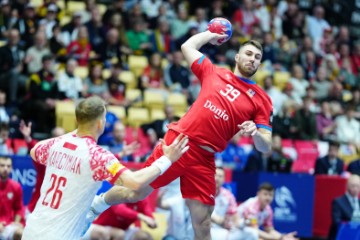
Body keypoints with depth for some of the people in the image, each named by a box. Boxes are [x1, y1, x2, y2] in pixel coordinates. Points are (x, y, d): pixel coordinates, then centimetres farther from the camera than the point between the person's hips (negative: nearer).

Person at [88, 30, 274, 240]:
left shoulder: (261, 100, 4)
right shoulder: (214, 72, 7)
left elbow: (266, 147, 0)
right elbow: (187, 47, 22)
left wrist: (255, 133, -21)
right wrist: (211, 34, 35)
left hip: (204, 158, 0)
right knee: (135, 192, 8)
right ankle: (97, 204, 39)